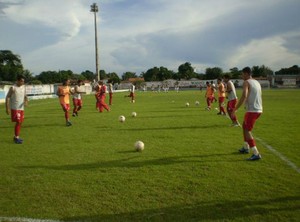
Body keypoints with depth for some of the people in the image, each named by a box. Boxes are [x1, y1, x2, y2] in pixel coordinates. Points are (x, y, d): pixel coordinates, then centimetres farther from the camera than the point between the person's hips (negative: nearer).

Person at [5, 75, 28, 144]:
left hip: (21, 108, 7)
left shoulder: (23, 87, 8)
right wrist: (7, 108, -13)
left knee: (20, 122, 10)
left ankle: (16, 137, 23)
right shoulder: (13, 88, -10)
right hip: (15, 108, -7)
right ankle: (16, 138, -2)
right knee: (18, 122, -11)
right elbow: (7, 98, -8)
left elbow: (25, 96, 16)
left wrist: (26, 101, -7)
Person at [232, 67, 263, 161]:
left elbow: (244, 96, -24)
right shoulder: (257, 82, 16)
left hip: (252, 110, -9)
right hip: (258, 110, 9)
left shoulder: (246, 82, -10)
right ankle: (246, 148, 33)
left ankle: (256, 154, -8)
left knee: (247, 131, -5)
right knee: (245, 127, 24)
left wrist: (235, 109, -23)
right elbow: (258, 96, 18)